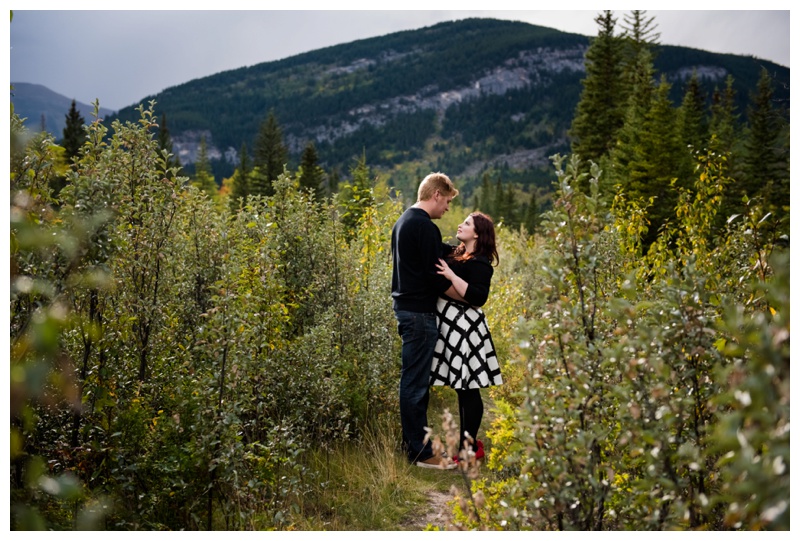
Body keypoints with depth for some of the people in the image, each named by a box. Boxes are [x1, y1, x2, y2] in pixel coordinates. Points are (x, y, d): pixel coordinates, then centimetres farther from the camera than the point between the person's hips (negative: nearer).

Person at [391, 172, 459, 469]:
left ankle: (412, 442, 23)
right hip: (420, 311, -10)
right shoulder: (426, 228, -16)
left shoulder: (402, 222, 15)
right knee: (416, 382, -5)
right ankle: (421, 452, 0)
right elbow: (436, 276, -17)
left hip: (403, 307, 10)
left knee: (412, 380, 15)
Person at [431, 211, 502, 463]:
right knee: (461, 388, 14)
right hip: (450, 324, 9)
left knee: (468, 388, -4)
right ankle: (466, 439, 23)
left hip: (465, 327, -9)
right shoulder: (456, 255, 15)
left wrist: (451, 275, -23)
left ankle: (471, 446, 4)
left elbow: (478, 297, -21)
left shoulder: (480, 263, -11)